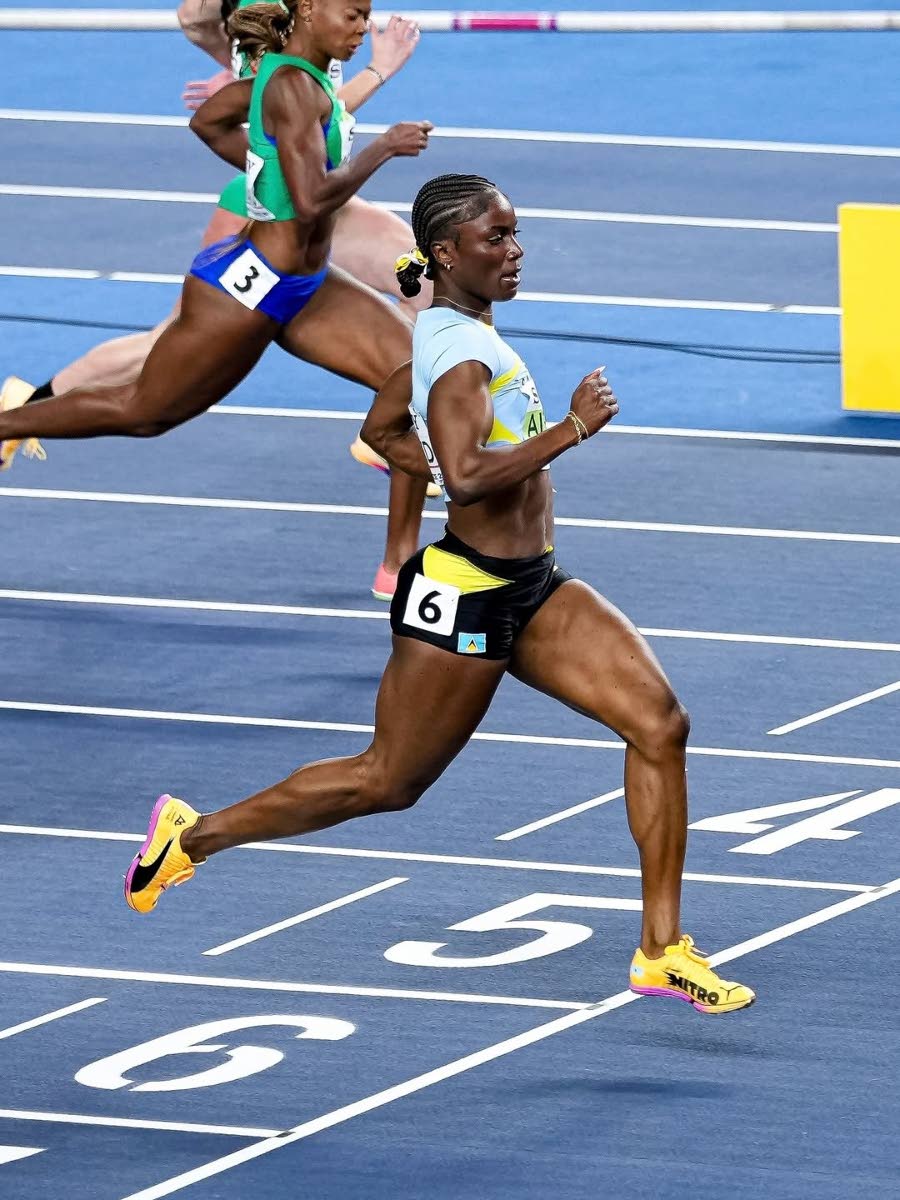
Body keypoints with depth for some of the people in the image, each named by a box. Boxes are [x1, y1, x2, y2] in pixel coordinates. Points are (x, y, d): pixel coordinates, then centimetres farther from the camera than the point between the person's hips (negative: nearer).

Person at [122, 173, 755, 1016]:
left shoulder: (448, 330, 9)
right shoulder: (463, 351, -21)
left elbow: (381, 431, 23)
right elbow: (467, 477, -35)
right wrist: (573, 426, -26)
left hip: (530, 593, 9)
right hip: (463, 599, -9)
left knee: (660, 723, -3)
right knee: (388, 781, 6)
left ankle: (662, 949, 1)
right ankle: (194, 834, 25)